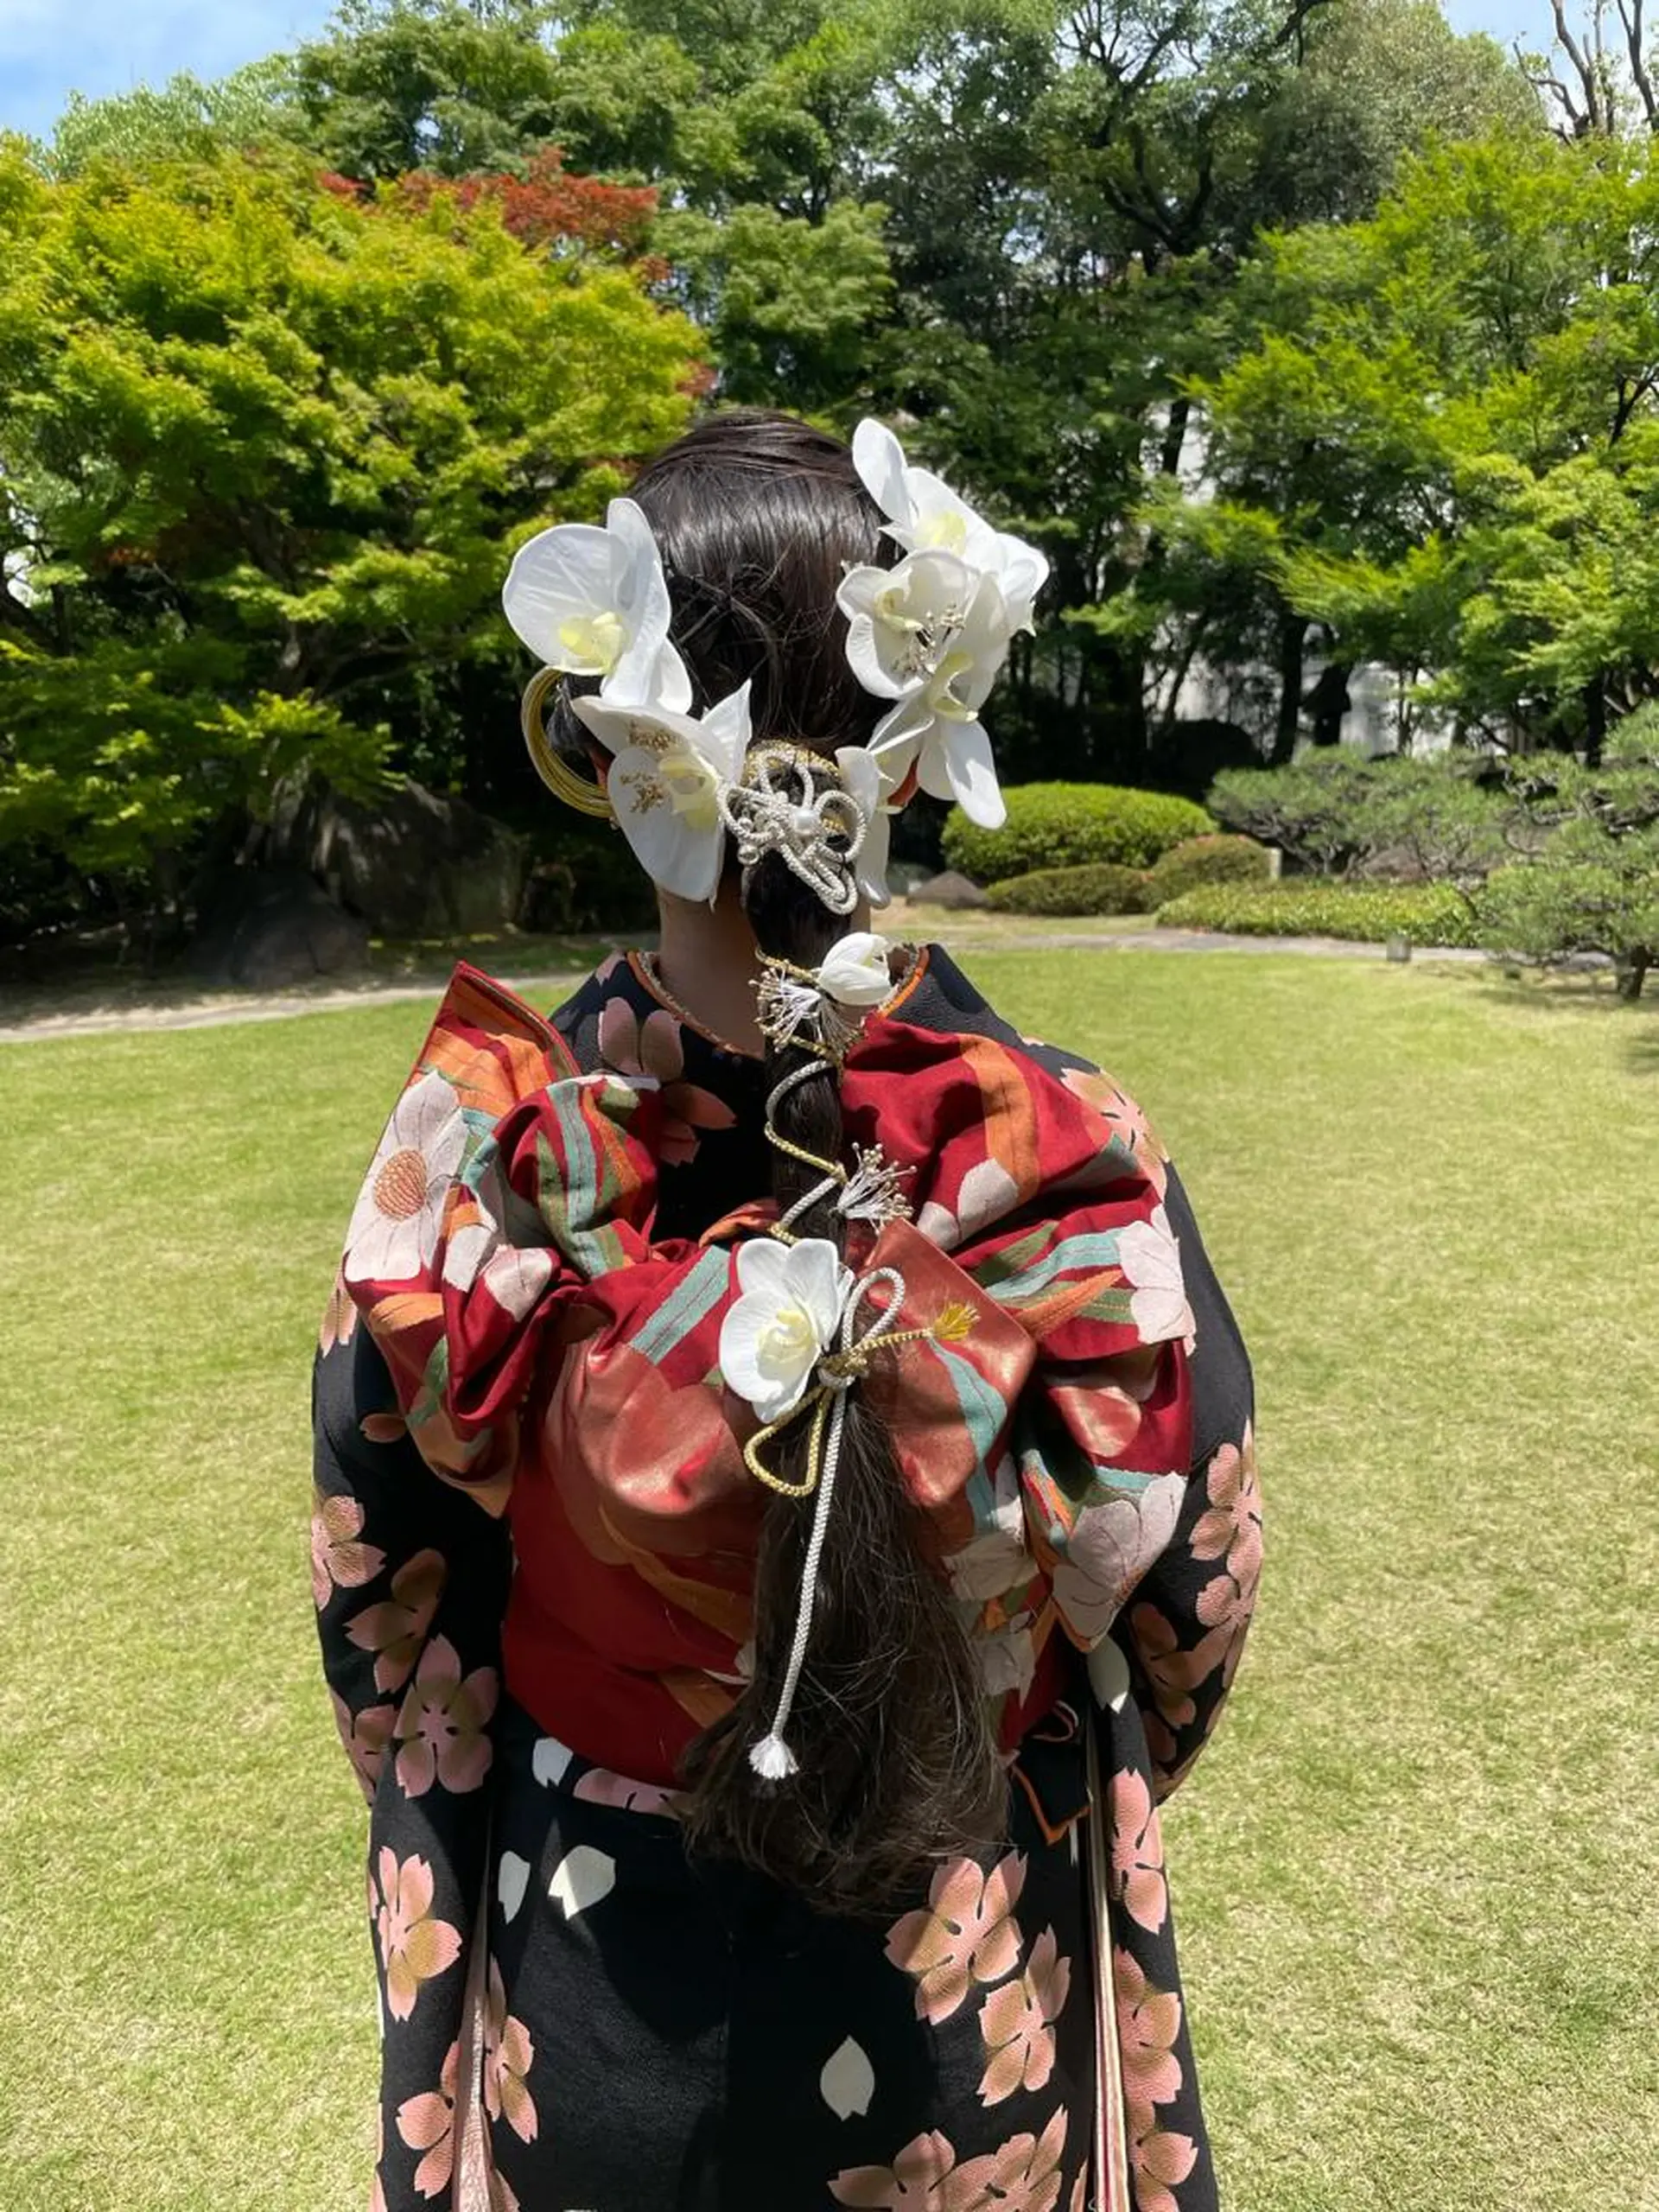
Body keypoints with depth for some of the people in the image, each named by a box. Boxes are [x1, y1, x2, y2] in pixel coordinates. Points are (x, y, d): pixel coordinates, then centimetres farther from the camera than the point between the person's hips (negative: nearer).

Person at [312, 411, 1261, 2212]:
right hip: (968, 2006, 0)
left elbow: (390, 1623, -11)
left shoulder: (466, 1167, -25)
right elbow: (1178, 1621, -10)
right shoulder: (1079, 1173, -26)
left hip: (586, 2009, 1)